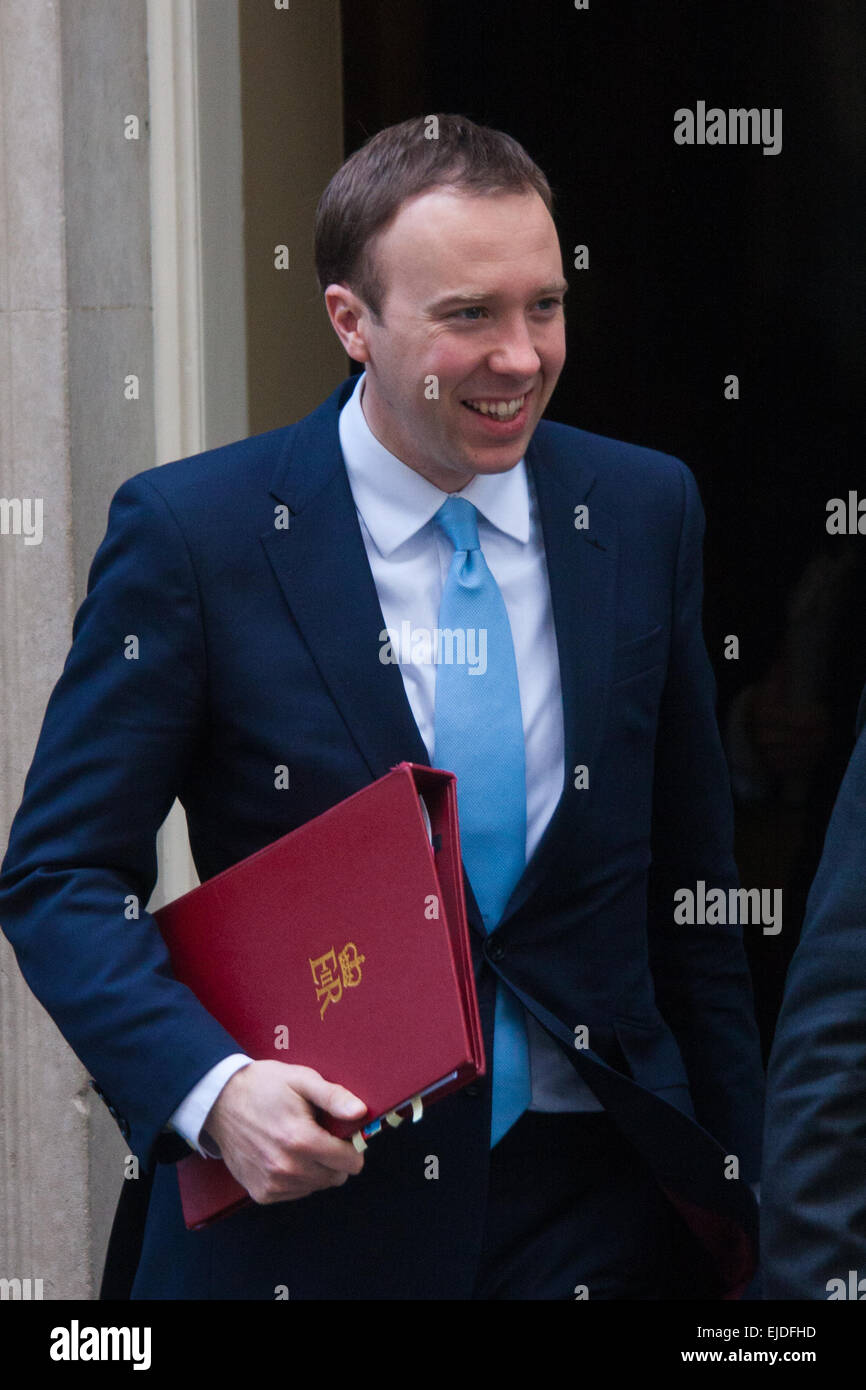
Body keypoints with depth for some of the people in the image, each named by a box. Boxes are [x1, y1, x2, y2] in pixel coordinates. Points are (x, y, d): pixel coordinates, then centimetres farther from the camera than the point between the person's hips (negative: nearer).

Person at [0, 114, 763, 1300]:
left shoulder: (644, 512, 4)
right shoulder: (194, 533, -8)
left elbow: (691, 888, 10)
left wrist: (732, 1191, 9)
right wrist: (211, 1090, -24)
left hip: (598, 1203, 3)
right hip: (304, 1207, -3)